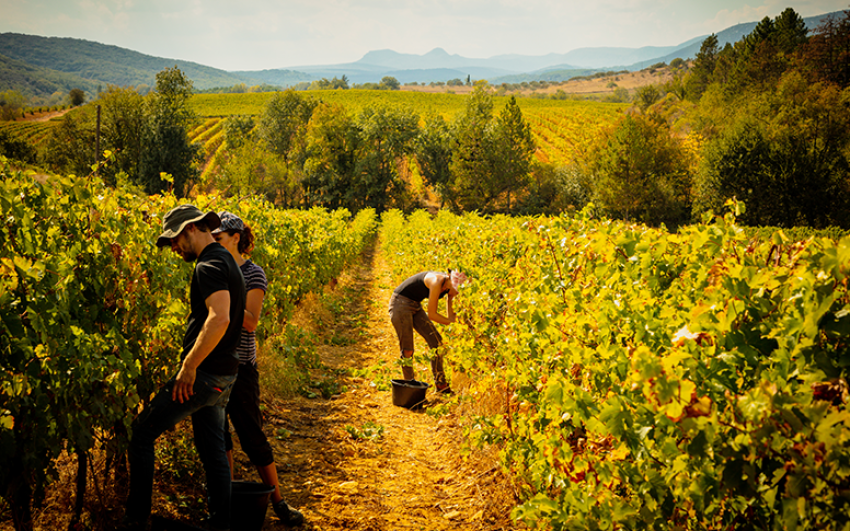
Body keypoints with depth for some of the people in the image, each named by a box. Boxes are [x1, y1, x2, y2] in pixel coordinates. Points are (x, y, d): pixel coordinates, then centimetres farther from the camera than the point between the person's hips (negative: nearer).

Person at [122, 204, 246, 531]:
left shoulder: (209, 266, -16)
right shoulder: (227, 262, 16)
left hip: (203, 373, -10)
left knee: (142, 432, -1)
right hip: (223, 376, 10)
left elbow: (219, 319, -30)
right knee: (212, 448, 14)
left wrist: (189, 365, -25)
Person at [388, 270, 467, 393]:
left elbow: (451, 317, 1)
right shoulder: (437, 282, -29)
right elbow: (431, 314, -24)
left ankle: (441, 384, 5)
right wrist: (450, 322, -11)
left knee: (436, 341, -1)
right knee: (407, 350, -7)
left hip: (415, 306, 8)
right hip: (400, 304, -8)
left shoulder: (449, 287, -3)